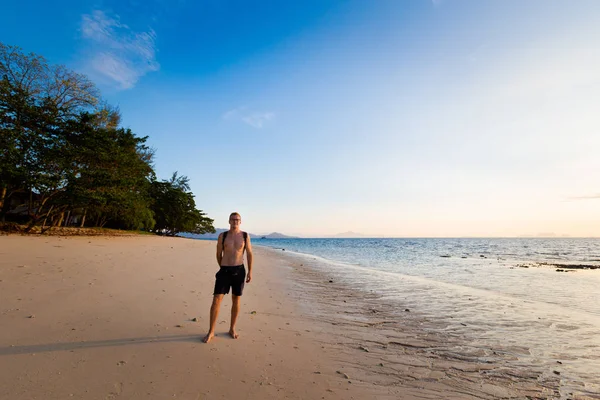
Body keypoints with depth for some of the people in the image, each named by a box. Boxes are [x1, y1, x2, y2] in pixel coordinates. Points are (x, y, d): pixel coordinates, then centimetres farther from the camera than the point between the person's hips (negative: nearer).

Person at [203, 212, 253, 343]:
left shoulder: (245, 236, 0)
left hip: (239, 271, 1)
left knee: (236, 300, 10)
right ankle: (211, 331, 13)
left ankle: (232, 329, 28)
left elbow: (249, 254, 3)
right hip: (224, 271, -1)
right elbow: (218, 254, 9)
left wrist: (250, 272, 0)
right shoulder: (222, 236, -1)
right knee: (216, 299, -4)